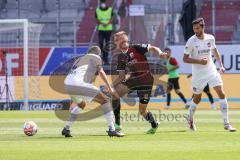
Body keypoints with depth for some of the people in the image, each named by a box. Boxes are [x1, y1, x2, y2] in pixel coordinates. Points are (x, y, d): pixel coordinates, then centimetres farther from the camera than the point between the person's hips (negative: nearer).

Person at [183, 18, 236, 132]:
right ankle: (190, 120, 37)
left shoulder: (210, 38, -3)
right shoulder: (191, 41, -14)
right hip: (198, 74, -3)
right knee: (197, 98, 10)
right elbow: (185, 59, -11)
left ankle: (226, 123, -4)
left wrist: (221, 65, 12)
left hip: (211, 71, 3)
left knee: (222, 94, -8)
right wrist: (199, 61, -24)